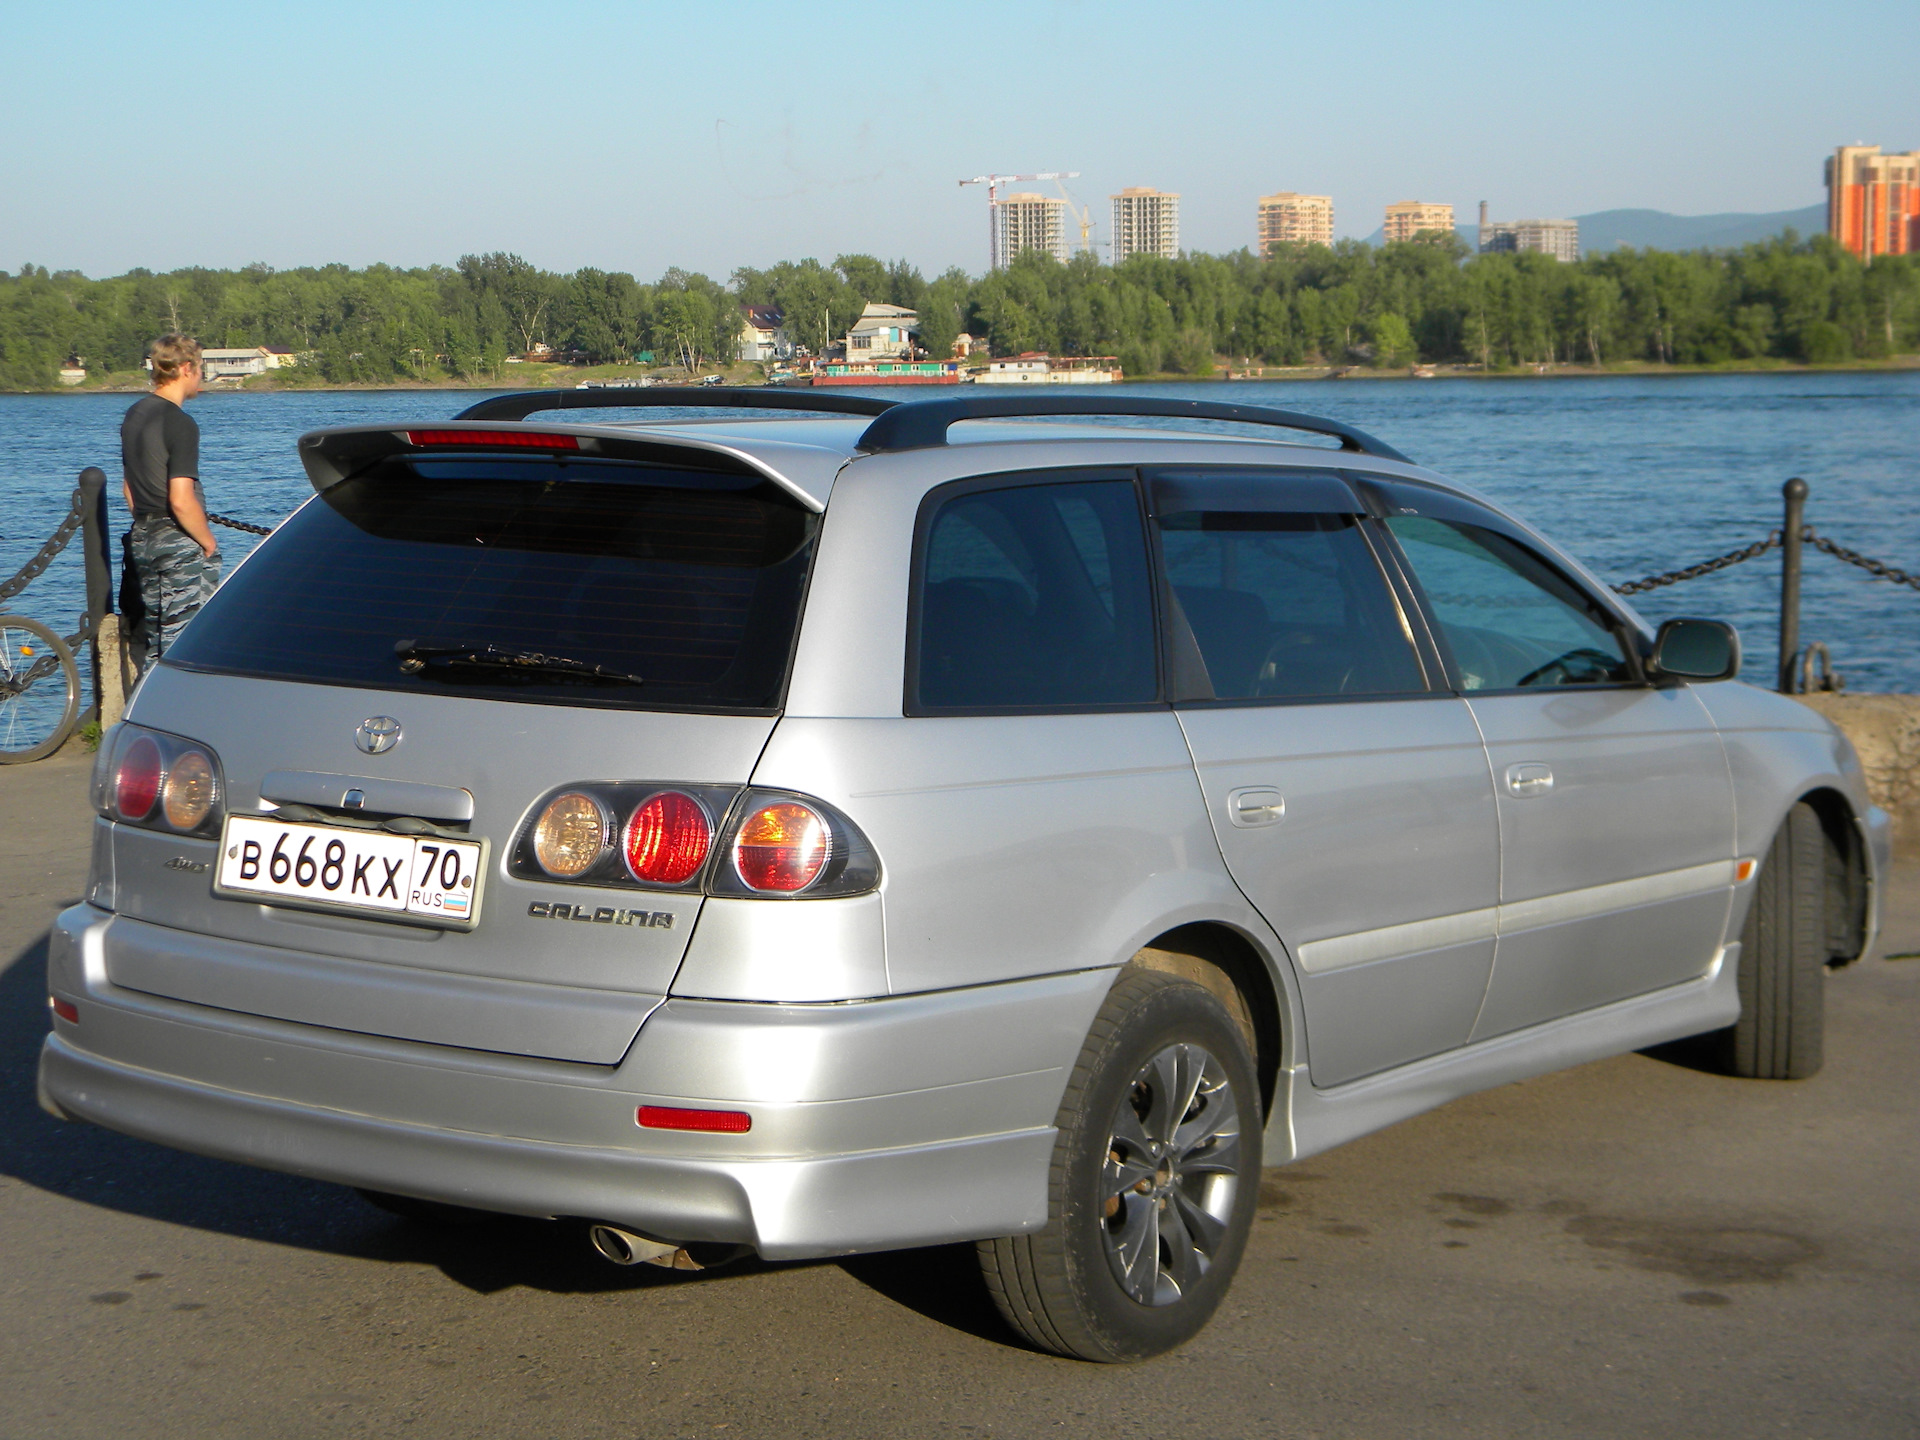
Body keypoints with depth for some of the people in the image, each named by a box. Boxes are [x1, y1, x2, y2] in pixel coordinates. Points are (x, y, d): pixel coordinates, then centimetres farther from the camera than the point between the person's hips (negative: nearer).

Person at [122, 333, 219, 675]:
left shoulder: (134, 415, 11)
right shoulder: (179, 423, -16)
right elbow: (181, 500, -22)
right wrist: (208, 541, -9)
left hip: (143, 540, 9)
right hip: (178, 544, -9)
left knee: (154, 648, 14)